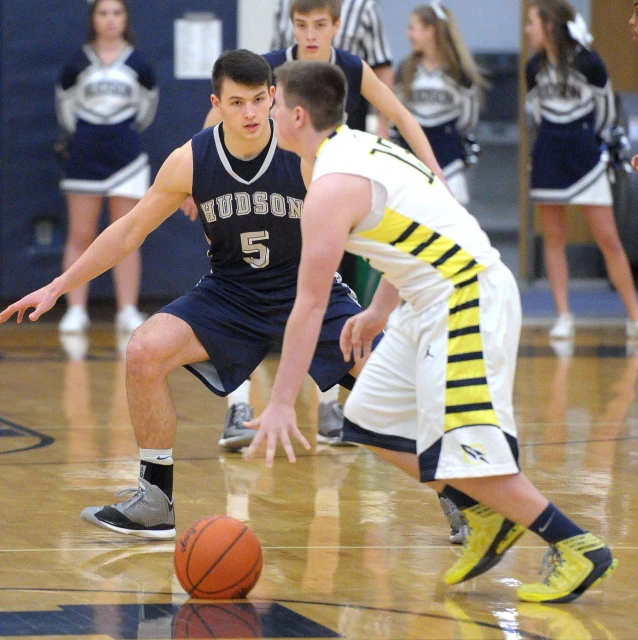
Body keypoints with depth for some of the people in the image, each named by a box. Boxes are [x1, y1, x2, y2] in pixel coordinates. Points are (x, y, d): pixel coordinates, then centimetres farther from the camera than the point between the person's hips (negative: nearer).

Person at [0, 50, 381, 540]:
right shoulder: (190, 162, -12)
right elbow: (130, 230, -1)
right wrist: (57, 288, -1)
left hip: (311, 292, -2)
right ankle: (156, 502, -7)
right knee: (145, 353, -20)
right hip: (230, 294, 2)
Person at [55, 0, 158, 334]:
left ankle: (128, 311, 3)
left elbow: (148, 105, 14)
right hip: (84, 159, 0)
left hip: (126, 159, 0)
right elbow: (64, 105, 10)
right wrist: (81, 134, 12)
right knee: (80, 237, 2)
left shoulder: (138, 65, 0)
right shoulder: (77, 64, -2)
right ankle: (76, 311, 4)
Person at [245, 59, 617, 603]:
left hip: (468, 301, -10)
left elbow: (311, 304, -19)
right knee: (371, 420, 14)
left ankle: (579, 550, -5)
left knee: (457, 451, -11)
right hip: (439, 299, 10)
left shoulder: (333, 186, -18)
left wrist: (281, 403, -17)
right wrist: (378, 312, 29)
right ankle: (488, 518, 20)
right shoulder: (361, 148, 13)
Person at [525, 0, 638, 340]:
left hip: (585, 157, -4)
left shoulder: (587, 62, -12)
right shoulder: (535, 67, 1)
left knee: (608, 239, -4)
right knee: (554, 239, 3)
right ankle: (563, 316, 7)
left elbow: (605, 107, 1)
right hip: (548, 158, 4)